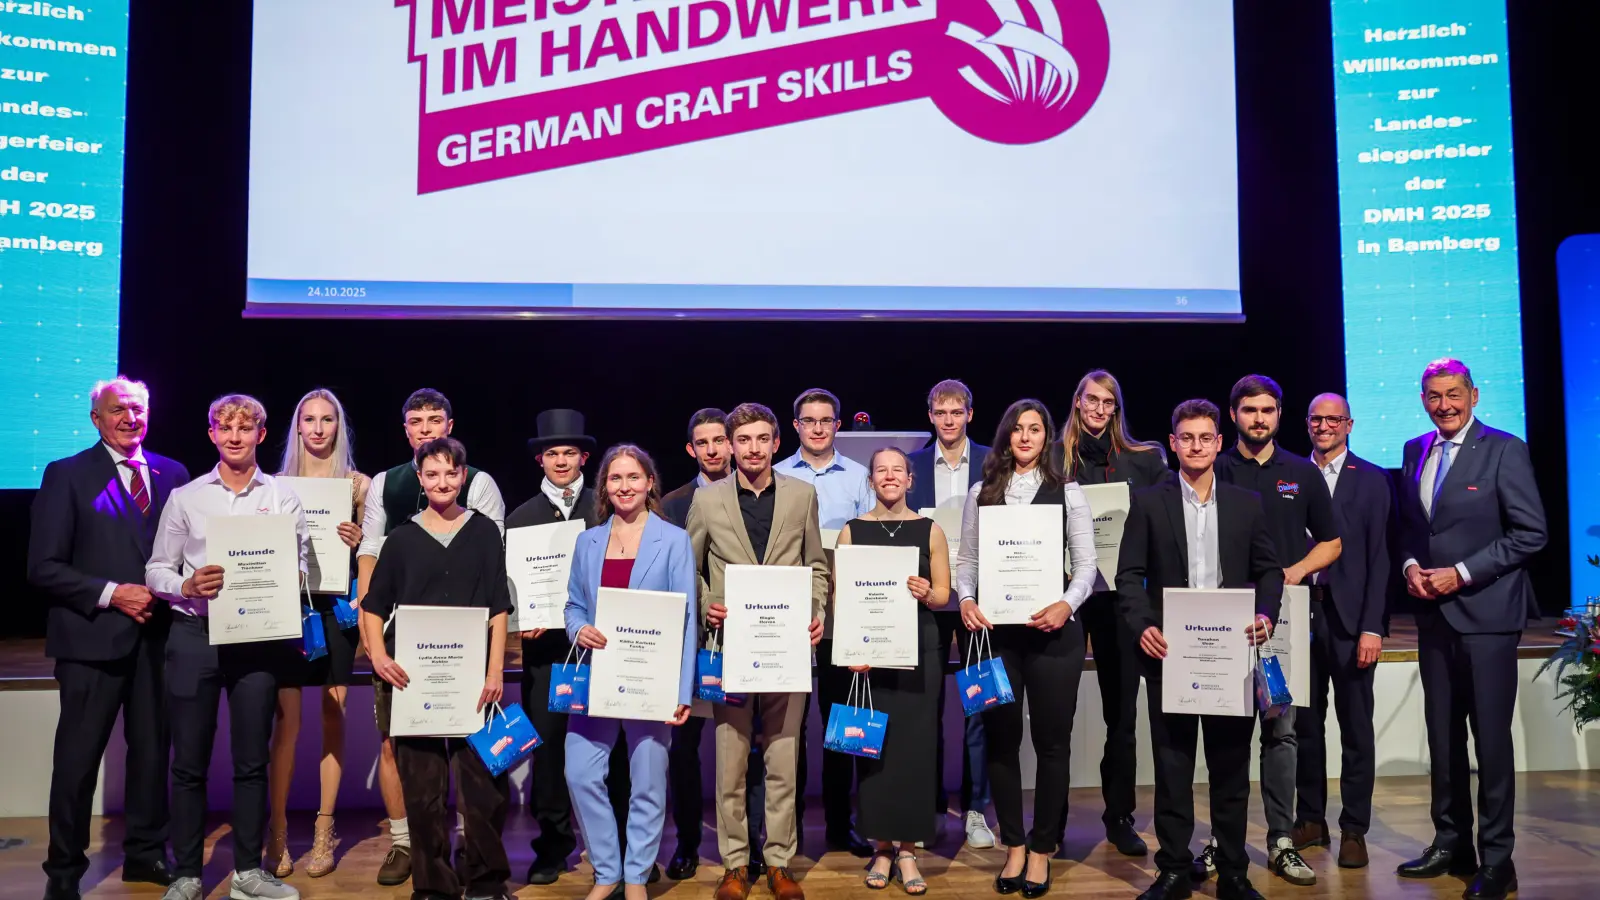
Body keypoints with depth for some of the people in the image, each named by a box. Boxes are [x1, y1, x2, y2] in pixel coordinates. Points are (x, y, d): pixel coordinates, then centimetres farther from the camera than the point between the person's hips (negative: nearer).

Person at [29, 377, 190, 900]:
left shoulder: (173, 475, 9)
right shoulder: (67, 476, -2)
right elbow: (44, 567, -6)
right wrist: (112, 594, -15)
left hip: (158, 635, 3)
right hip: (93, 637, -3)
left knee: (152, 749, 12)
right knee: (78, 757, 4)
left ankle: (146, 851, 27)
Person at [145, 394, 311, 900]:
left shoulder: (283, 498, 7)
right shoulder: (185, 498, 8)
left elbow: (301, 568, 4)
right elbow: (156, 571, 6)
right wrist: (189, 586, -13)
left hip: (258, 635, 0)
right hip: (194, 633, 0)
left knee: (252, 759, 5)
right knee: (189, 760, 4)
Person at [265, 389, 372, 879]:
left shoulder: (358, 484, 4)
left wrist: (357, 542, -13)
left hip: (336, 607, 0)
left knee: (333, 719, 4)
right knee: (286, 720, -1)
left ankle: (324, 832, 13)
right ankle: (277, 832, 9)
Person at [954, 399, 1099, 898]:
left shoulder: (1068, 493, 4)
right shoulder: (981, 493, 8)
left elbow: (1086, 563, 1)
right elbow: (966, 558, 8)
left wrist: (1067, 605, -16)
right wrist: (965, 600, -10)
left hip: (1053, 629, -1)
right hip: (996, 629, 1)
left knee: (1052, 739, 6)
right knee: (1001, 736, 7)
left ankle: (1041, 849, 20)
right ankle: (1014, 845, 23)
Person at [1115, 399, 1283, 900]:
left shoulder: (1247, 504, 9)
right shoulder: (1149, 502, 3)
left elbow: (1269, 571, 10)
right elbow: (1130, 574, 0)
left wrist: (1266, 616, -8)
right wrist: (1142, 627, -14)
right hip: (1169, 651, -1)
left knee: (1231, 765, 8)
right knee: (1172, 766, 5)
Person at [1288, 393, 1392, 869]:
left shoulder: (1371, 480, 0)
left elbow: (1379, 557, -4)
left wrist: (1372, 627, -10)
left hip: (1349, 617, -2)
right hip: (1300, 613, 2)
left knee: (1356, 728, 6)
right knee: (1305, 723, 10)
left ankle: (1354, 830, 17)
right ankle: (1310, 820, 23)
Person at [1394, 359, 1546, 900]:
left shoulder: (1504, 450, -8)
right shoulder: (1415, 451, 11)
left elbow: (1531, 532, -11)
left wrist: (1461, 573, -15)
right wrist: (1410, 565, -1)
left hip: (1486, 613, -6)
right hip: (1434, 614, 6)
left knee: (1491, 737, 1)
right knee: (1442, 735, 11)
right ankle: (1451, 843, 24)